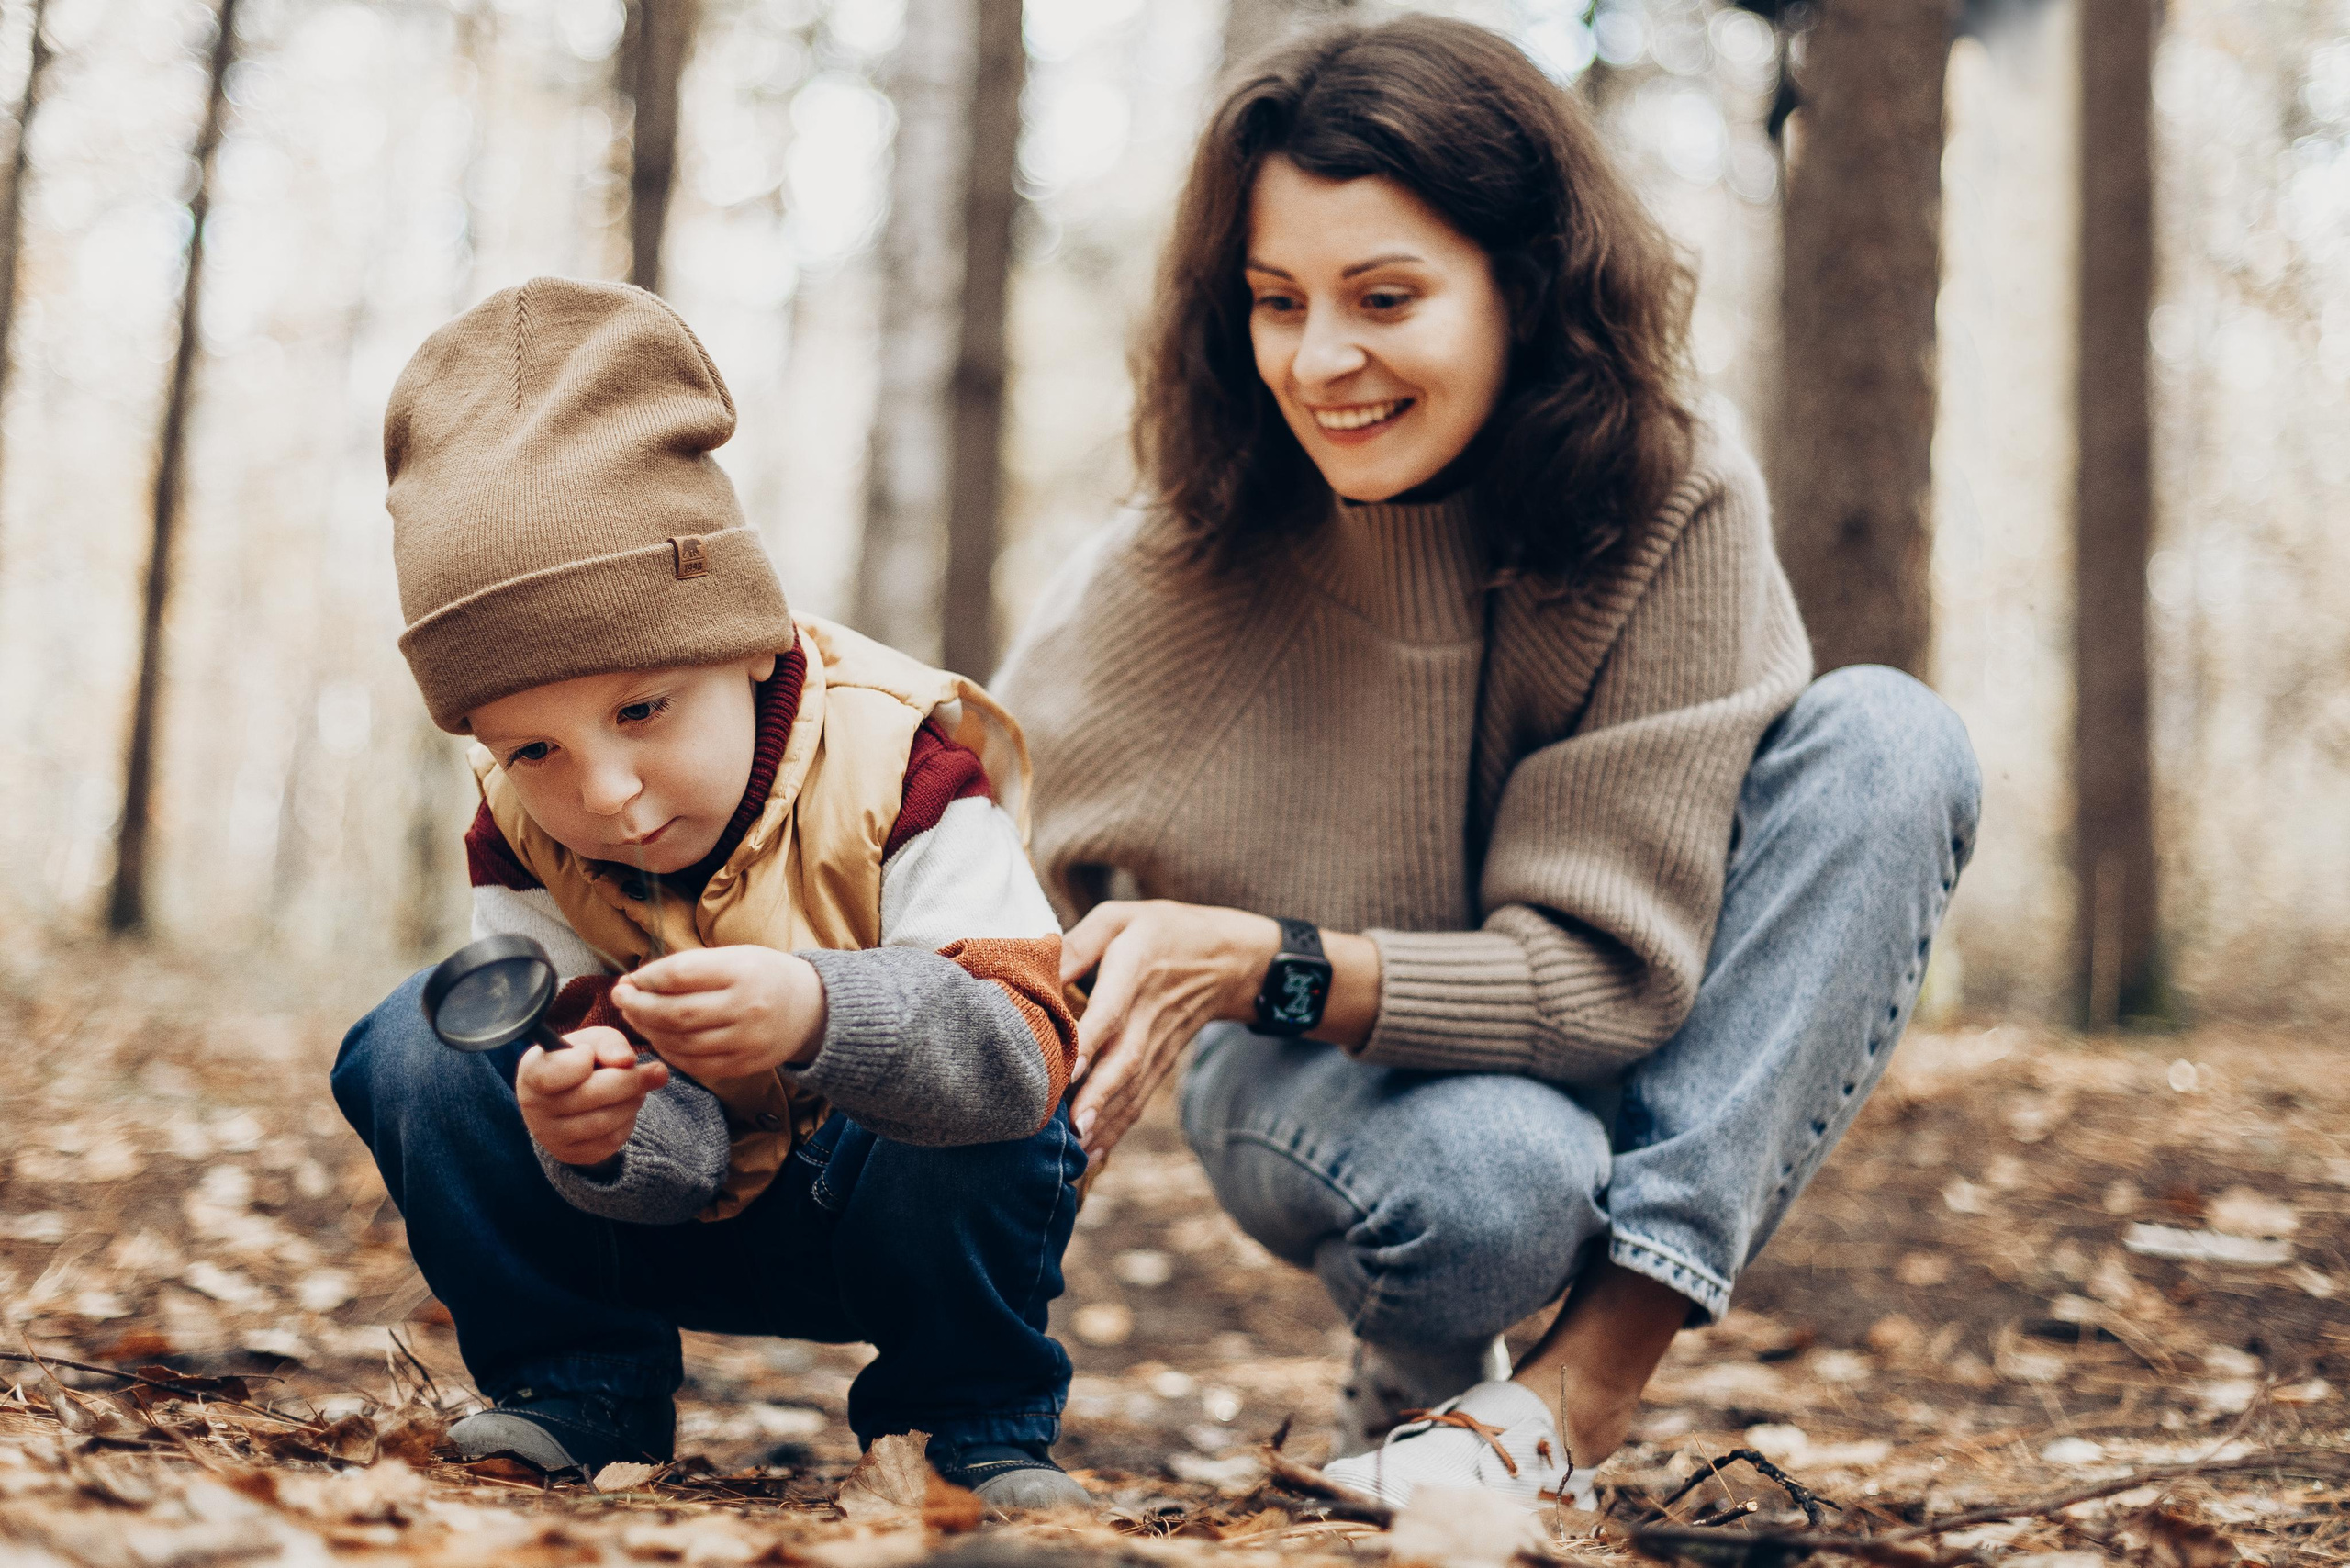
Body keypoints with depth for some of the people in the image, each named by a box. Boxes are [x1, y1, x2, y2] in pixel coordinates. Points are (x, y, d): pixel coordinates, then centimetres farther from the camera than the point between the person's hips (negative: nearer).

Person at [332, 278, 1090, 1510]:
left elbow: (1027, 1054, -37)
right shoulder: (519, 838, -14)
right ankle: (580, 1392, -1)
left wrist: (817, 1015, -57)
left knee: (970, 1118, -38)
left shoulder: (896, 764, -26)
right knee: (418, 1049, -18)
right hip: (679, 1224, 3)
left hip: (887, 1216, -3)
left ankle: (982, 1420, -8)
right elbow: (670, 1156, -19)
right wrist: (592, 1127, -46)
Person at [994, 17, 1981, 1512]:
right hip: (1322, 1077, -2)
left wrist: (1265, 969, -38)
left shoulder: (1673, 498, -23)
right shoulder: (1181, 575, -21)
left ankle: (1590, 1378, -25)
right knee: (1485, 1172, -39)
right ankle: (1415, 1386, 0)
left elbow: (1615, 972, -24)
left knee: (1888, 741, -25)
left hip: (1607, 1050, 2)